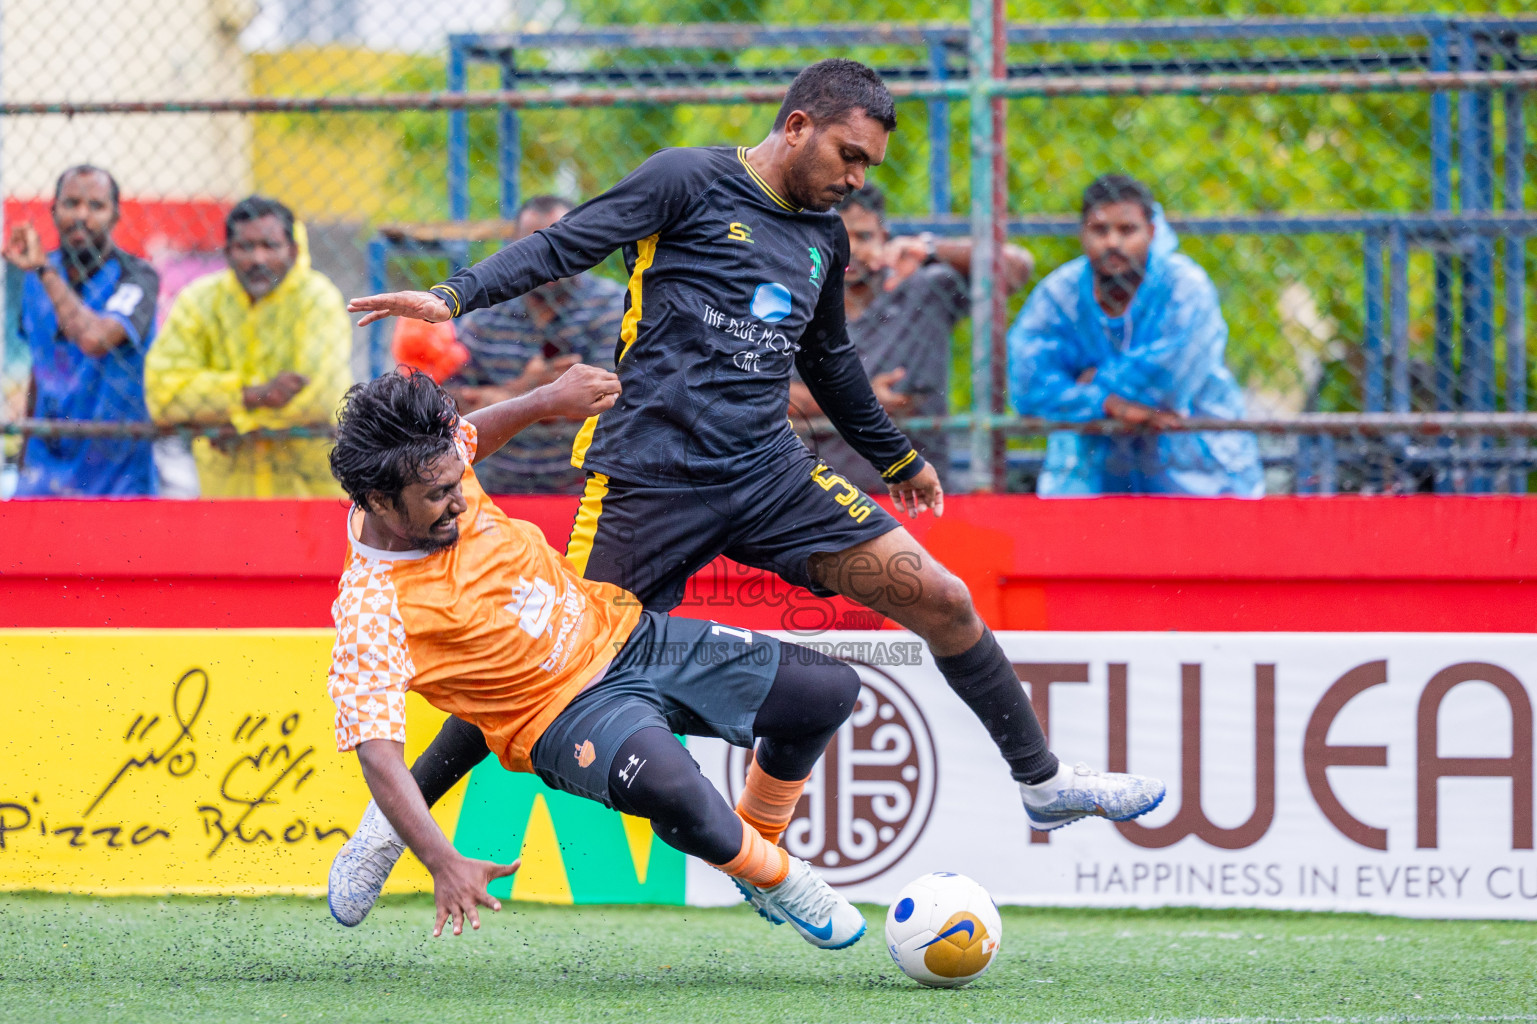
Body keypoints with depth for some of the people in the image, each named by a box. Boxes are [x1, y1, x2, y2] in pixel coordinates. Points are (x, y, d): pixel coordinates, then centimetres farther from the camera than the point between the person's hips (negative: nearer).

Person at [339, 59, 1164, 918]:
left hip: (770, 475, 6)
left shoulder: (824, 236, 17)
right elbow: (564, 246, -7)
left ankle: (1045, 783, 12)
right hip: (652, 475, -6)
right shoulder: (691, 181, -2)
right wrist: (456, 296, -22)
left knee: (941, 599, -2)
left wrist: (898, 459, 42)